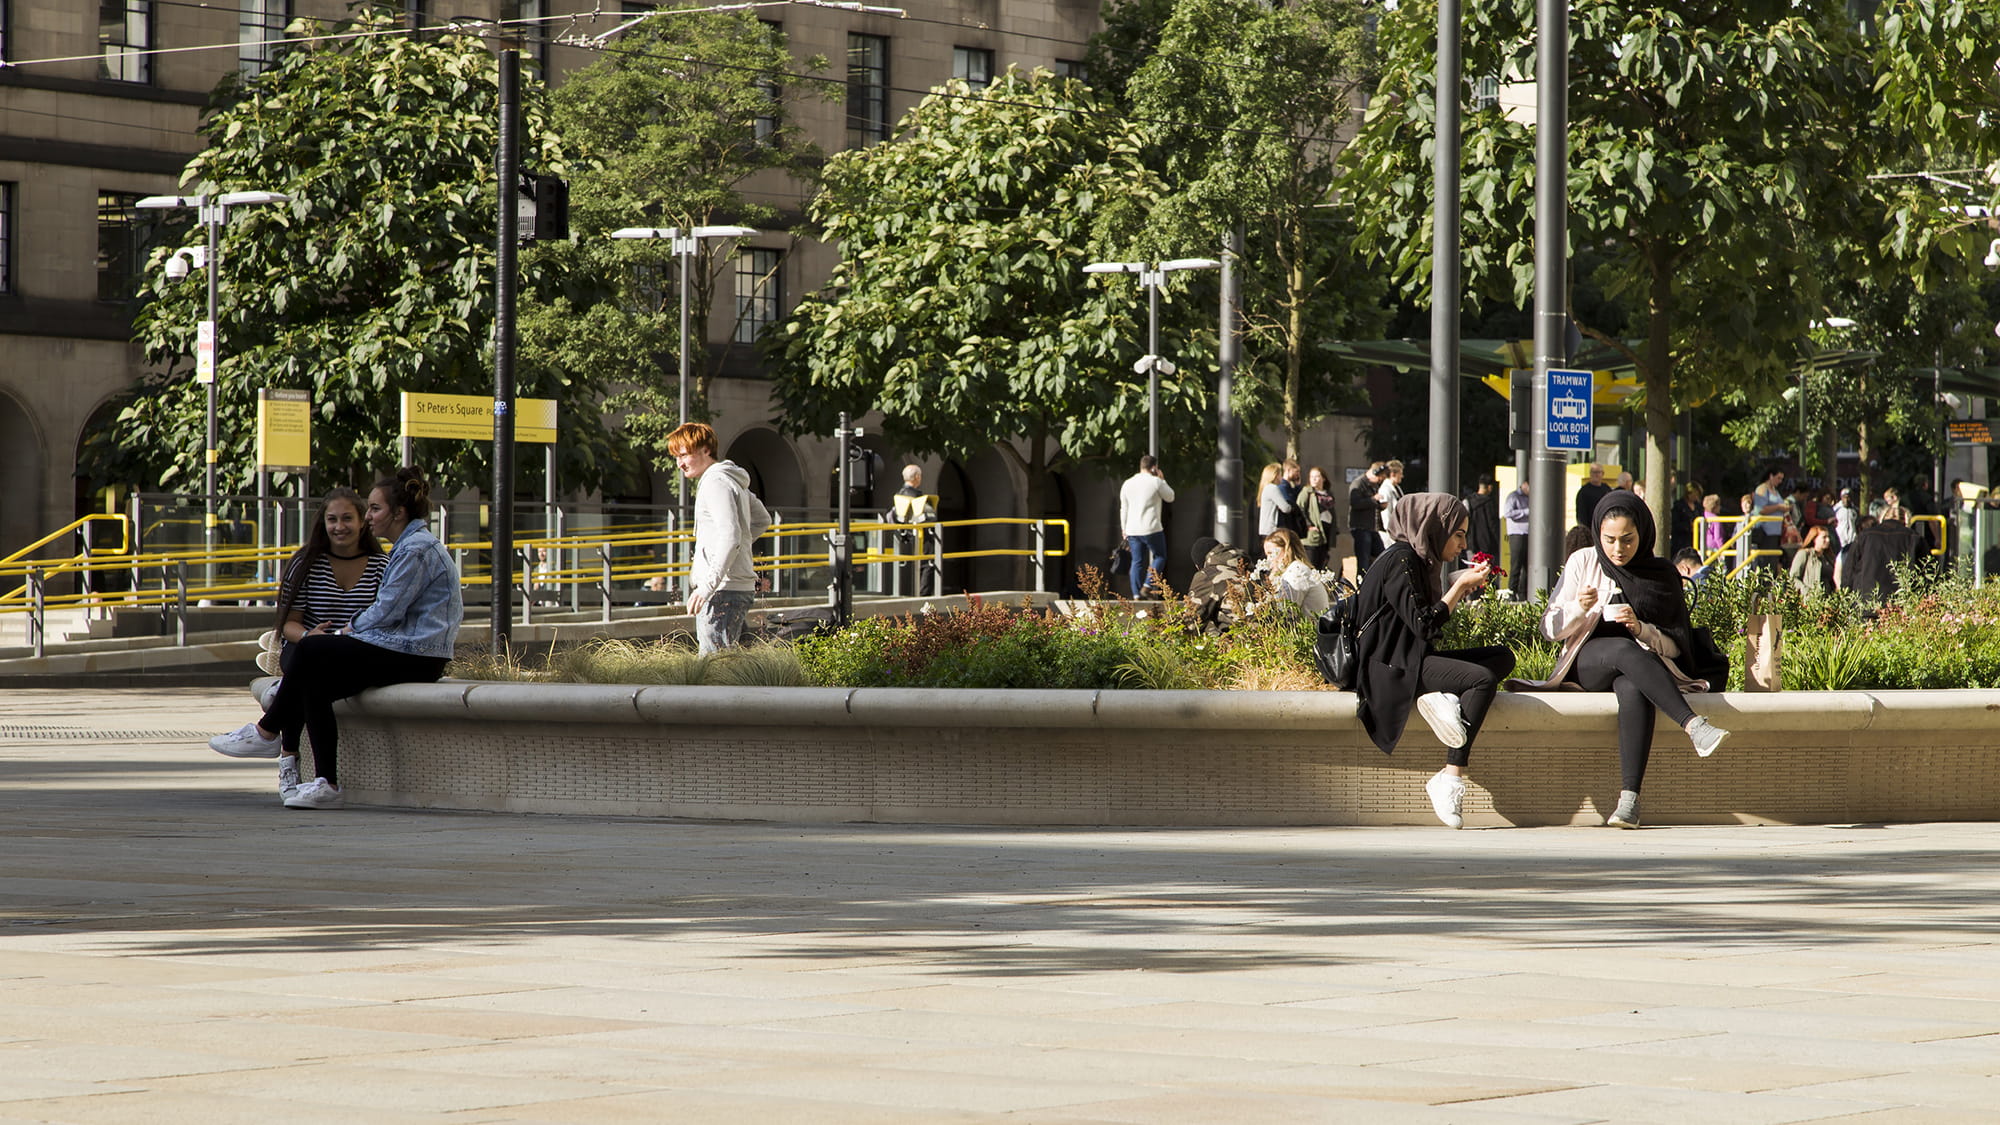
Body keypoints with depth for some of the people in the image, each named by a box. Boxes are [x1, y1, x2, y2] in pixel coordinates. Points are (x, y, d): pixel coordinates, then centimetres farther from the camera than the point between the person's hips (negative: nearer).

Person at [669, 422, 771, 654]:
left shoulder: (716, 482, -12)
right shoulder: (734, 481, 20)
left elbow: (730, 537, -23)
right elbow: (762, 520, 35)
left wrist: (707, 585, -27)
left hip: (723, 591, -11)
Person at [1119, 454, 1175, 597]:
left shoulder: (1128, 484, 10)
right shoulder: (1156, 482, -7)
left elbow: (1124, 509, 12)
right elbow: (1170, 497, 7)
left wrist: (1124, 531, 18)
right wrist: (1162, 480, 17)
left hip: (1132, 531, 5)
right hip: (1151, 529, -5)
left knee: (1137, 561, 9)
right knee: (1160, 557, 9)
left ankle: (1136, 593, 4)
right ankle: (1147, 586, -7)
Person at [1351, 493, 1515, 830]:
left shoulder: (1419, 560, 18)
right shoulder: (1400, 562, -12)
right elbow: (1424, 625, -18)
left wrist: (1462, 587, 13)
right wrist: (1460, 587, -11)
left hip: (1415, 659, 10)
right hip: (1391, 666, -10)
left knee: (1503, 657, 3)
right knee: (1483, 679, -26)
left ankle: (1443, 699, -19)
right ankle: (1451, 777, -29)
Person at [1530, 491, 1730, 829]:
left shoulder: (1663, 576, 8)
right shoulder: (1583, 563, 8)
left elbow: (1678, 645, 6)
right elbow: (1549, 629, 4)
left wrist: (1642, 629, -13)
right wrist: (1579, 608, -16)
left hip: (1643, 665, 0)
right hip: (1586, 663, 0)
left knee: (1633, 691, -39)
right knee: (1624, 650, -37)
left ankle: (1629, 799, -47)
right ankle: (1694, 726, -49)